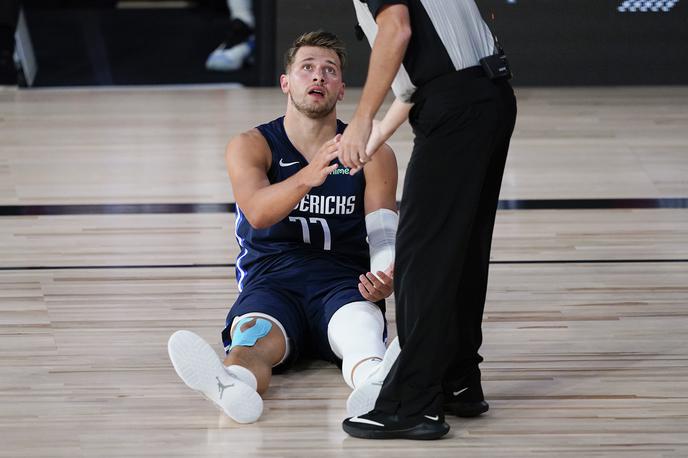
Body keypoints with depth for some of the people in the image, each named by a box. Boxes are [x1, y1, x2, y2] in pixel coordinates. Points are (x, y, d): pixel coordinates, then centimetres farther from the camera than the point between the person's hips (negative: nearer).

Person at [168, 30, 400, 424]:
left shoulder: (373, 154, 12)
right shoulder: (250, 146, 7)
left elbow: (384, 232, 0)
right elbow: (258, 213, -14)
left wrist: (385, 278, -25)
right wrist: (307, 177, -35)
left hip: (344, 282, 1)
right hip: (271, 282, -1)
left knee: (360, 332, -37)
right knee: (254, 338, -37)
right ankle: (232, 386, -73)